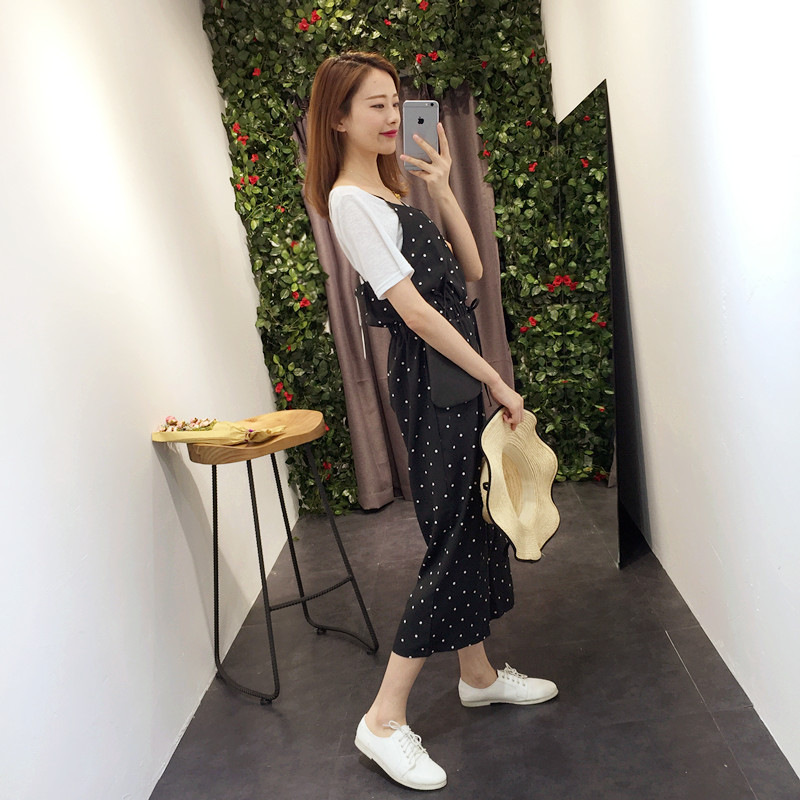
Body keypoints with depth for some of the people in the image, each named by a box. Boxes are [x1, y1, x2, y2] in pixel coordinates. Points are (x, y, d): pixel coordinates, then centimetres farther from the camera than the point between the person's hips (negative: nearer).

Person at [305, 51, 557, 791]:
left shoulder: (391, 190, 17)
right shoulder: (349, 199, -11)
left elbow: (470, 271, 13)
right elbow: (412, 308, -19)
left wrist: (442, 189, 4)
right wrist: (498, 381, -17)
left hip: (457, 371, 9)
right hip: (430, 377, -9)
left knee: (477, 522, 15)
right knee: (455, 538, -6)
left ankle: (479, 676, 32)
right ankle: (385, 719, 7)